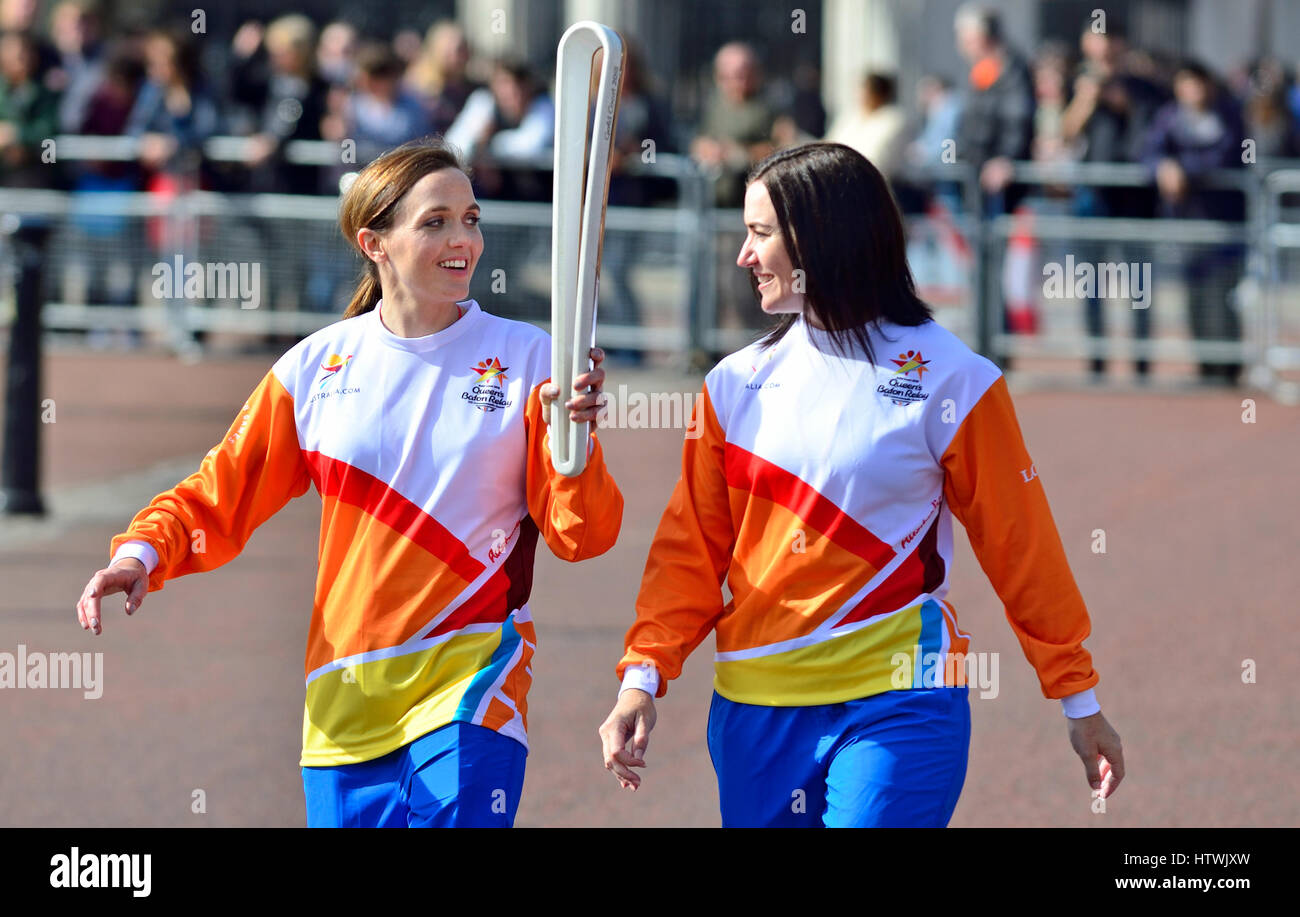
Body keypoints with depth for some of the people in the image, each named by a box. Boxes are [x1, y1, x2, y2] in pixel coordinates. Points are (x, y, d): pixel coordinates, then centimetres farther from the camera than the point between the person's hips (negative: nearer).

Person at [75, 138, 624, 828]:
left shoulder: (527, 358, 0)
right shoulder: (318, 367, 4)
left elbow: (580, 537, -1)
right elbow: (218, 496, 9)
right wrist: (143, 553, -10)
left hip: (471, 675, -2)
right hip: (346, 696, 2)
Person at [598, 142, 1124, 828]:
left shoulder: (952, 379, -3)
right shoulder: (739, 383, 8)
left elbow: (1020, 548, 1)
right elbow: (691, 551, 8)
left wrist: (1081, 704, 3)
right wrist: (644, 675, -5)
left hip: (896, 709, -4)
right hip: (754, 709, 4)